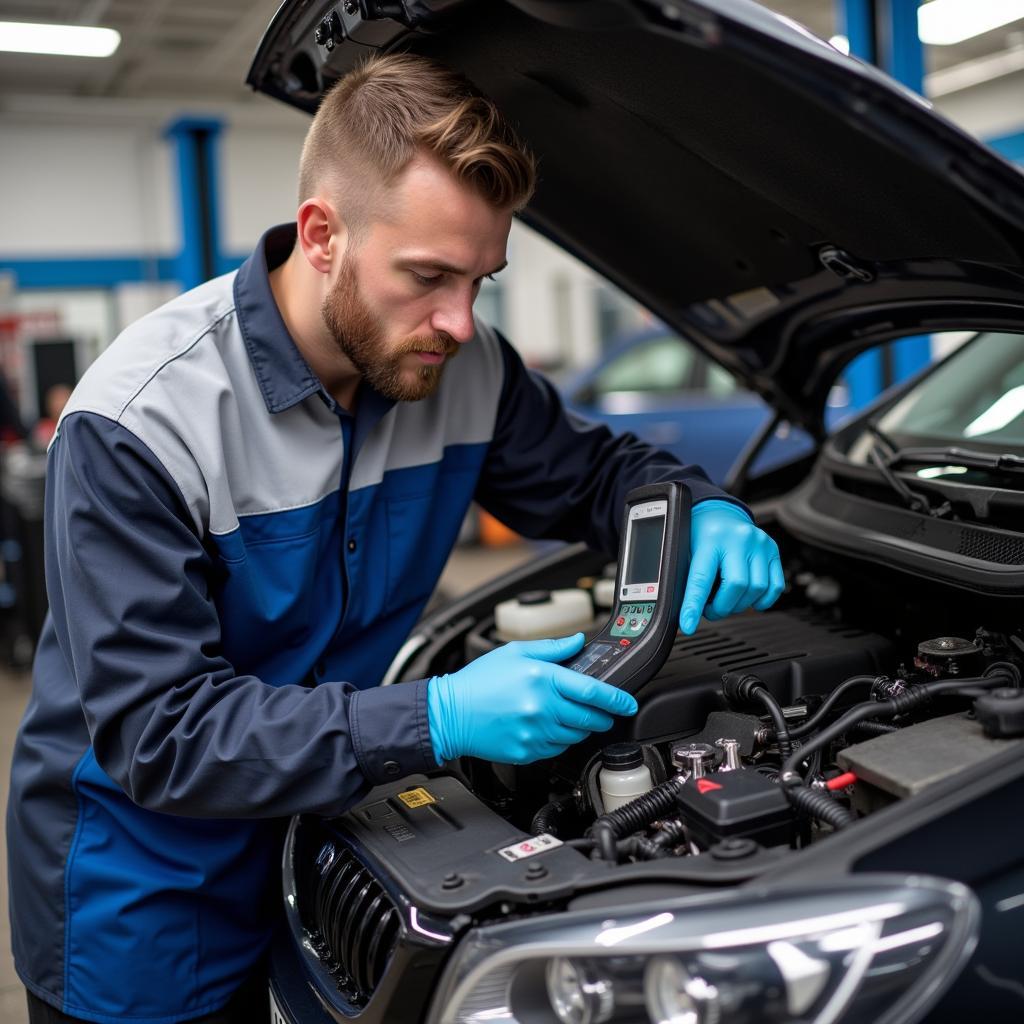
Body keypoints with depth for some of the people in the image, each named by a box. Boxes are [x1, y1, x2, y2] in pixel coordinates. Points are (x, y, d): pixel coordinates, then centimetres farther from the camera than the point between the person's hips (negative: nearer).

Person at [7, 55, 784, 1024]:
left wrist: (704, 514, -18)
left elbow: (589, 472, 5)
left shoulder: (465, 368, -12)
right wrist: (436, 719, -38)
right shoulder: (137, 424, -27)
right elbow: (157, 733, -28)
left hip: (310, 830, 5)